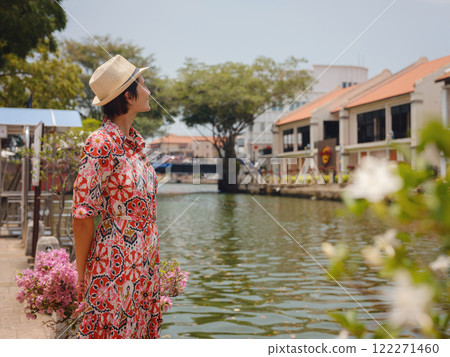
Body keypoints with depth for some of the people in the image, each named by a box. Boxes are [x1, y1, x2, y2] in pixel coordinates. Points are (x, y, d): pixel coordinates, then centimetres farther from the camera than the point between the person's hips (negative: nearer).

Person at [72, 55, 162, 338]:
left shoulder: (135, 141, 9)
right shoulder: (100, 145, -16)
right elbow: (83, 214, -15)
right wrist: (82, 274, -10)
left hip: (145, 265, 8)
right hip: (115, 266, -8)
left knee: (141, 333, 15)